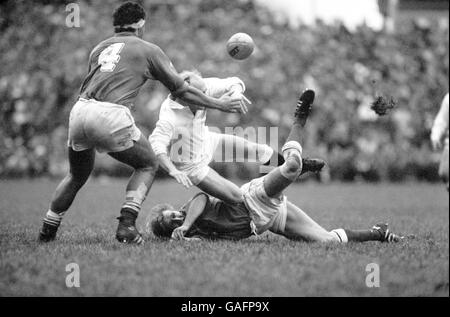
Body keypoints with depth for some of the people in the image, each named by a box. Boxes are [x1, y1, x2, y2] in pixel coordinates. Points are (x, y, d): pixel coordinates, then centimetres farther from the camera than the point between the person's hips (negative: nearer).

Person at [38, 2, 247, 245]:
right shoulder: (148, 50, 13)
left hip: (80, 110, 5)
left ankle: (47, 231, 26)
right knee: (147, 165, 18)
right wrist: (219, 104, 26)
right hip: (110, 116, -5)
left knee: (77, 176, 28)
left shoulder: (99, 49, 25)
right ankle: (127, 224, 1)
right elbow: (181, 91, 15)